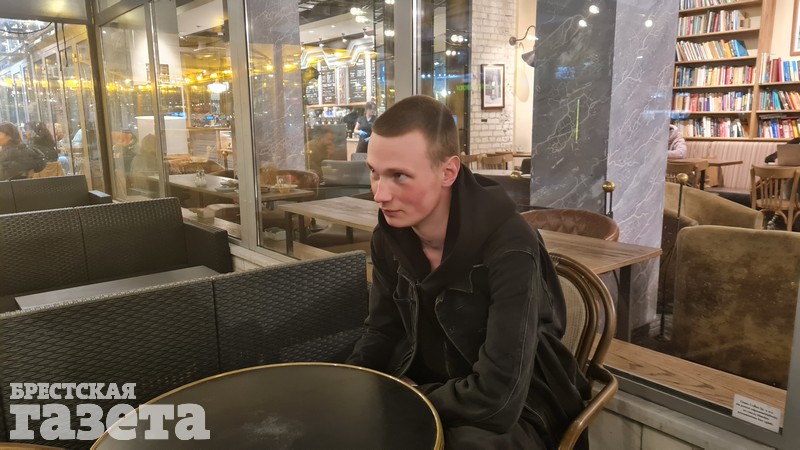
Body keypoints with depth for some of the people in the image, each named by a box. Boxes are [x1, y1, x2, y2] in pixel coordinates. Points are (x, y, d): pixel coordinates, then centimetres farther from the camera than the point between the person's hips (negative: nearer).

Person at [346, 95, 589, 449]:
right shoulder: (390, 235, -8)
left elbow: (497, 399, -33)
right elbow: (383, 331, 6)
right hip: (425, 387, 6)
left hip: (518, 408, -5)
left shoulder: (509, 248, -29)